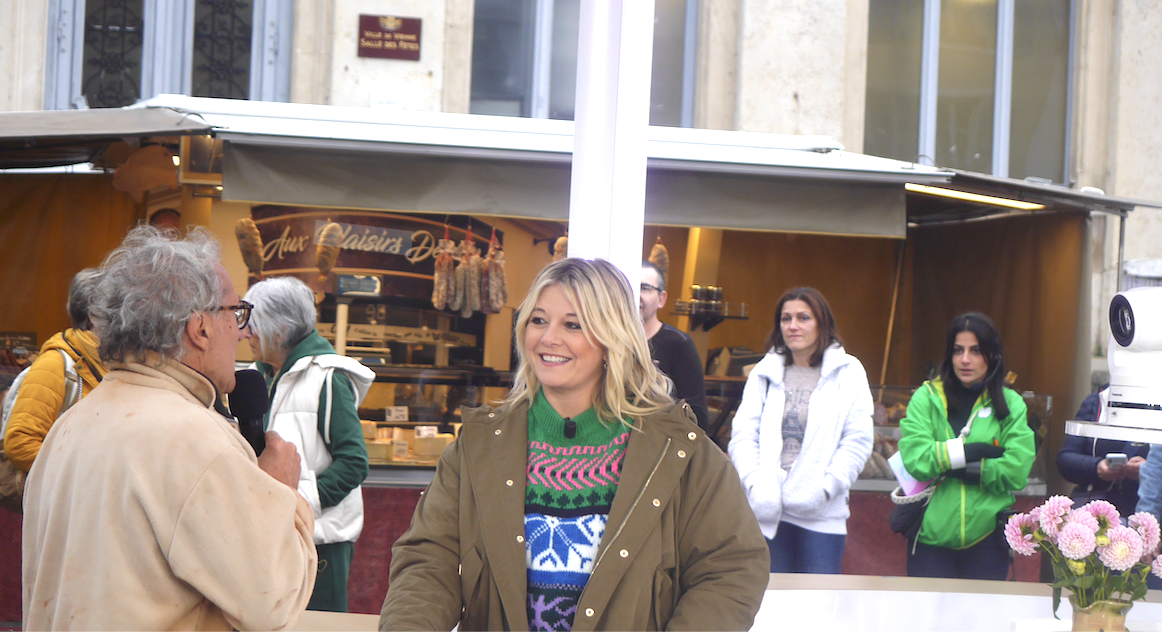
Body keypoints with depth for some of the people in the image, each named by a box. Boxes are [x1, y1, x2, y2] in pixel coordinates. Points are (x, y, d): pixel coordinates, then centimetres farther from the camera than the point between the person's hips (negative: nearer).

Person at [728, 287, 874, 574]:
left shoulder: (848, 373, 5)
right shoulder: (763, 372, 12)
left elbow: (858, 441, -1)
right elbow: (742, 435, 6)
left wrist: (825, 488, -12)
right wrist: (755, 484, -10)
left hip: (821, 515, -2)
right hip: (767, 510, 2)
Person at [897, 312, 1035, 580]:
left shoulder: (1011, 404, 4)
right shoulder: (926, 397, 2)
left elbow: (1016, 471, -8)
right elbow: (914, 458, -12)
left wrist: (945, 462, -11)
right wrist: (973, 451, -12)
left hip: (986, 536, 1)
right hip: (932, 535, -1)